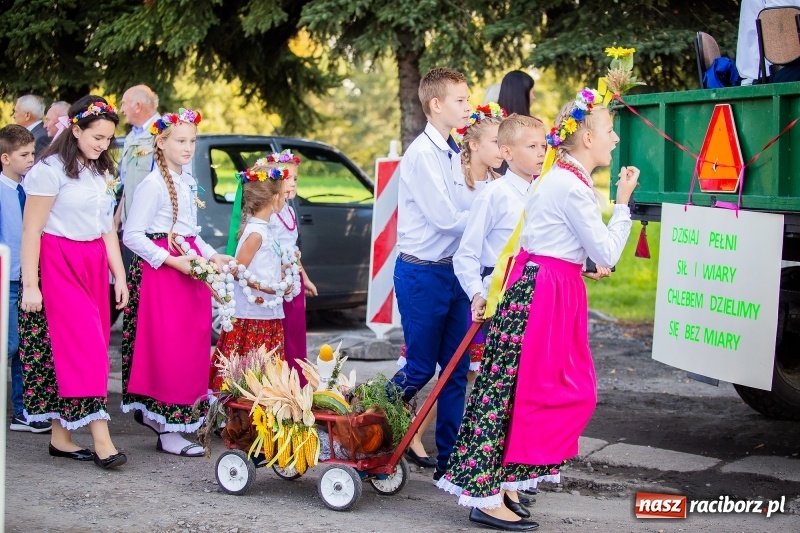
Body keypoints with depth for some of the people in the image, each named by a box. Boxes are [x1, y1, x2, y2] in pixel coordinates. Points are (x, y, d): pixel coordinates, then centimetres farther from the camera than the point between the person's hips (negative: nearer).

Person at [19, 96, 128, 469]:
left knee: (87, 347, 4)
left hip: (93, 266, 7)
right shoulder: (51, 169, -10)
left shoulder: (102, 172, 13)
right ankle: (102, 440, -15)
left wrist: (119, 276, 11)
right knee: (84, 345, -13)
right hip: (58, 266, -7)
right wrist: (30, 285, -16)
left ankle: (61, 437, 11)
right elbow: (31, 230, -12)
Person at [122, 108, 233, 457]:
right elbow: (132, 235, -16)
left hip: (189, 270, 9)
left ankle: (152, 413, 20)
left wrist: (211, 256, 8)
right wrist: (172, 260, -20)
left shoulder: (188, 184, 14)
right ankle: (169, 431, 0)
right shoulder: (153, 184, -11)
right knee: (168, 350, -6)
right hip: (160, 272, -8)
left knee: (193, 347, 8)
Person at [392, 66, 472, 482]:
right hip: (422, 273, -8)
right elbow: (445, 217, -19)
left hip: (453, 271, 8)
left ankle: (449, 459, 16)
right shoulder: (422, 155, -14)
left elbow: (464, 211, 10)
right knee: (419, 368, 0)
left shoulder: (456, 154, 11)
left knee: (456, 368, 9)